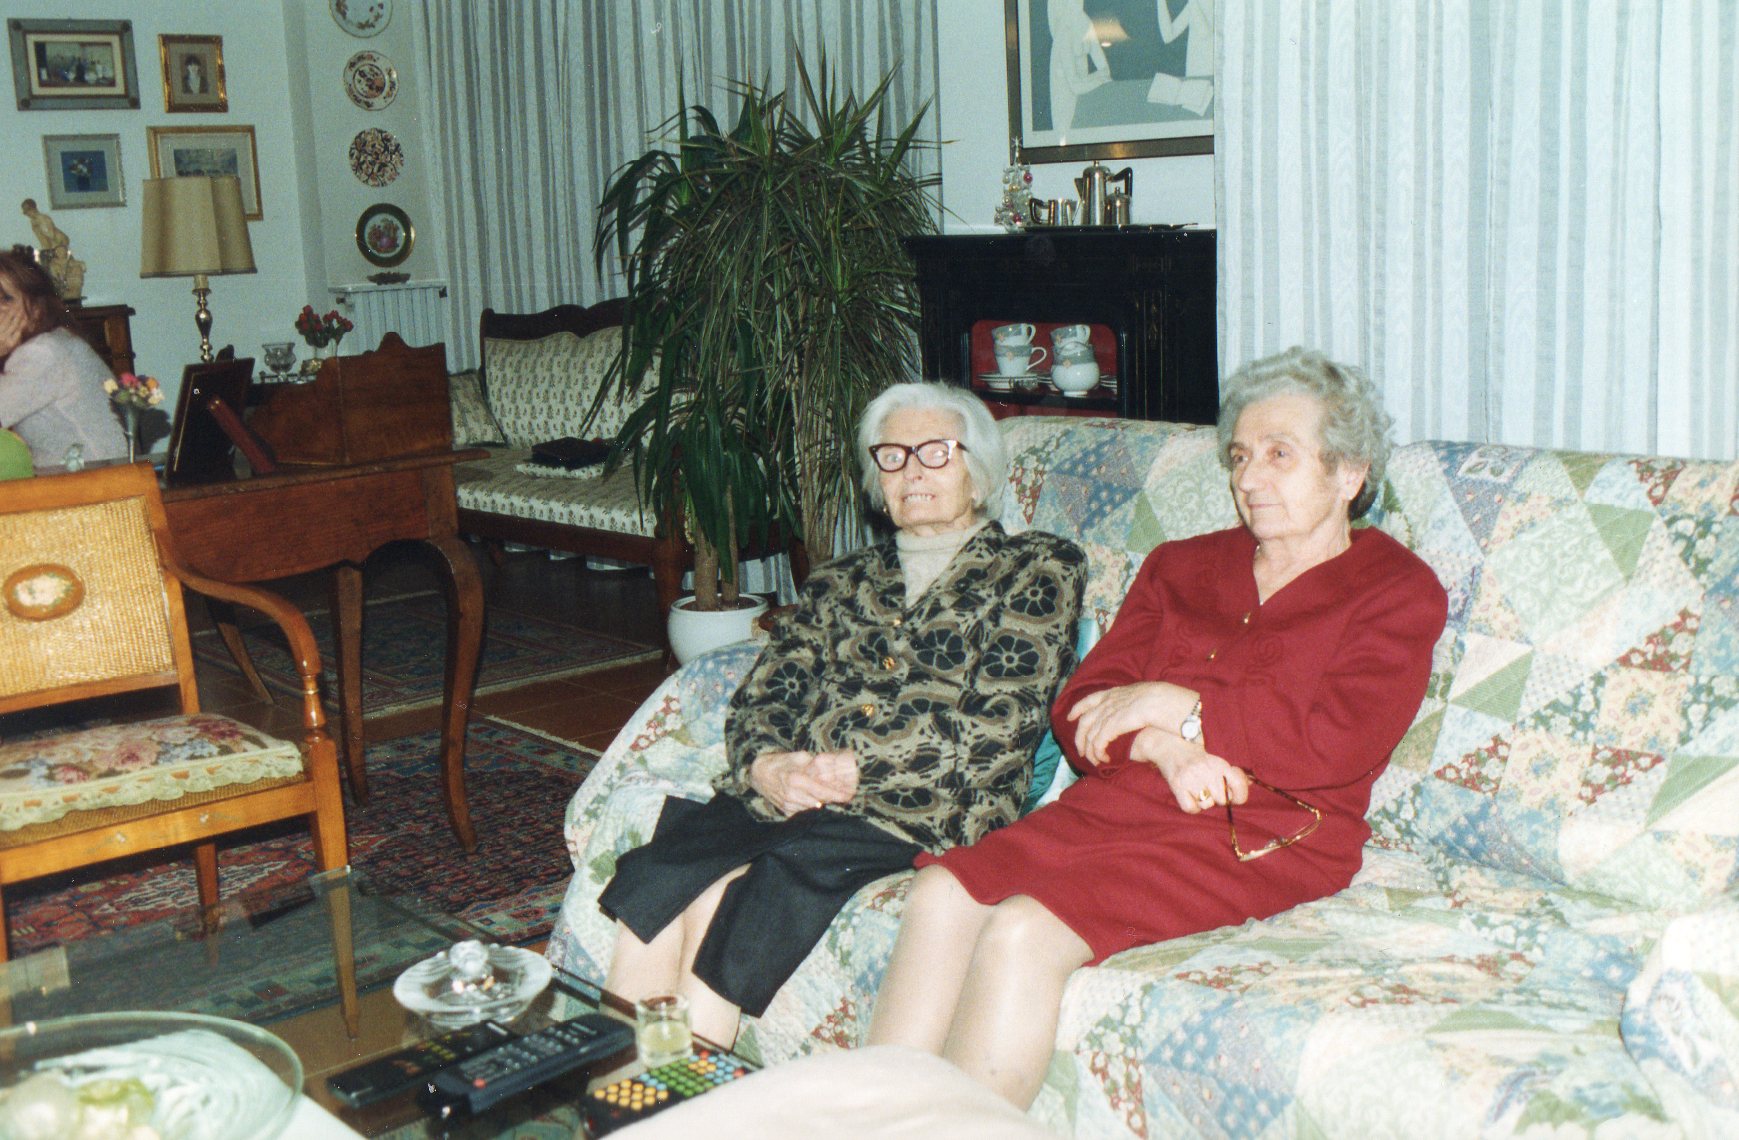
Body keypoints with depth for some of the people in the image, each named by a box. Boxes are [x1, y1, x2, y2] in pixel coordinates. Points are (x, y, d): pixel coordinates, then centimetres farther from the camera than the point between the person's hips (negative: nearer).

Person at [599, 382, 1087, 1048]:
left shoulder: (1038, 569, 9)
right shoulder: (841, 583, 25)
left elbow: (996, 725, -4)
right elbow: (759, 698, 16)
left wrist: (856, 769, -11)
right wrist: (767, 765, -8)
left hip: (916, 818, -4)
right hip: (782, 802, 5)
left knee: (716, 910, -28)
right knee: (648, 888, -26)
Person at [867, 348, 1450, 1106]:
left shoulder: (1398, 591, 4)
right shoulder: (1180, 567, 20)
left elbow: (1338, 746, -13)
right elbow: (1080, 713, 11)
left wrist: (1175, 705, -8)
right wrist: (1161, 747, -12)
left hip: (1264, 842, -5)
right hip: (1117, 806, 6)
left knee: (1021, 933, -28)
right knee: (941, 894, -22)